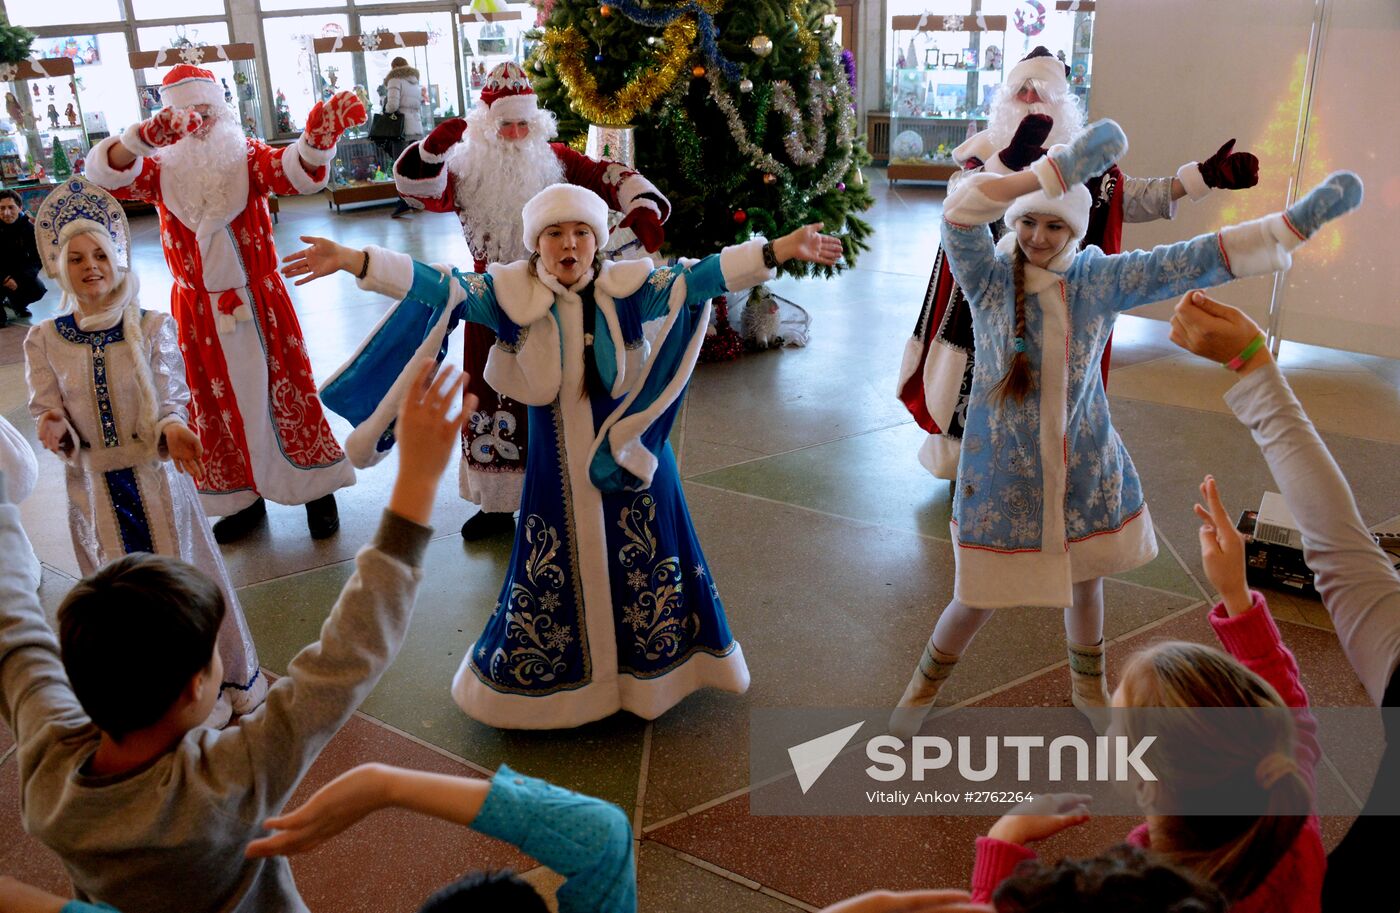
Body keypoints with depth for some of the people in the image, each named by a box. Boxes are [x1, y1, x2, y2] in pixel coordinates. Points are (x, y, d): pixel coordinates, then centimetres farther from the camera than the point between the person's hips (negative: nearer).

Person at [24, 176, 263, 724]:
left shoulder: (152, 328, -6)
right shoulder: (44, 340, -2)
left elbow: (169, 400, -9)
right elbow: (48, 413, -2)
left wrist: (172, 428, -31)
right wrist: (55, 432, -26)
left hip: (155, 476, -1)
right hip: (94, 487, 2)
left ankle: (218, 679, 27)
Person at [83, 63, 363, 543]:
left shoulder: (246, 156, -5)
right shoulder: (160, 168, -1)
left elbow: (294, 172, -24)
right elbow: (105, 173, -19)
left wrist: (317, 138, -48)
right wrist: (145, 136, -39)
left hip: (259, 301, -2)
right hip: (198, 311, 2)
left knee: (285, 390, 4)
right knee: (217, 404, 11)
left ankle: (317, 488, 19)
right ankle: (242, 497, 26)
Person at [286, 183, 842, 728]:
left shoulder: (627, 289, -8)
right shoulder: (512, 294, -9)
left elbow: (700, 277, -15)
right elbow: (438, 287, -17)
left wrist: (784, 248, -24)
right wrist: (352, 261, -29)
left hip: (631, 453, 1)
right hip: (557, 464, -1)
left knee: (642, 562, 14)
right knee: (554, 572, 12)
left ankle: (649, 668, 37)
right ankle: (545, 675, 34)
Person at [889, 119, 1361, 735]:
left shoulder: (1102, 278, -7)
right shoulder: (989, 277, -14)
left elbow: (1200, 259, -10)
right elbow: (959, 215, -32)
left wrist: (1301, 219, -16)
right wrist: (1060, 169, -40)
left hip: (1084, 469, 3)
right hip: (1005, 473, -3)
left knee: (1085, 580, 22)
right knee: (977, 600, 8)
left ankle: (1088, 686, 49)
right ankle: (926, 683, 37)